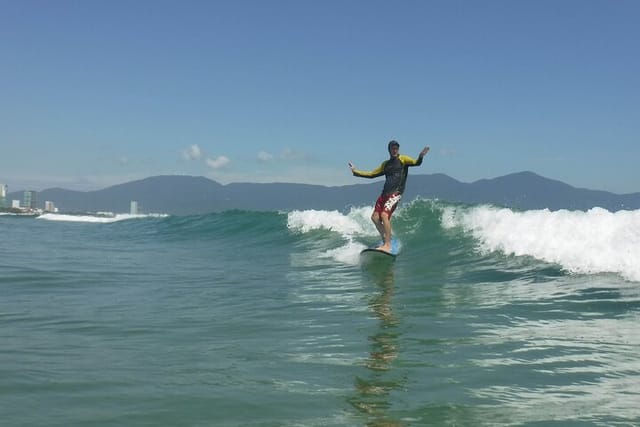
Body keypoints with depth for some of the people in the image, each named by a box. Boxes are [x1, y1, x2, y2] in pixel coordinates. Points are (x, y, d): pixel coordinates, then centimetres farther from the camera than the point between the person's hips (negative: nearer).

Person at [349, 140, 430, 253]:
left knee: (384, 215, -22)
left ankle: (388, 246, -20)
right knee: (375, 217, 0)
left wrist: (420, 156, -34)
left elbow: (416, 163, -12)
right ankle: (385, 240, 12)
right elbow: (372, 174, 29)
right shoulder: (385, 164, 22)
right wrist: (356, 172, 28)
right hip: (385, 193, 7)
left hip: (396, 193, -7)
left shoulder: (402, 159, 4)